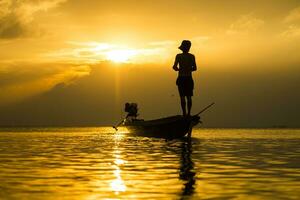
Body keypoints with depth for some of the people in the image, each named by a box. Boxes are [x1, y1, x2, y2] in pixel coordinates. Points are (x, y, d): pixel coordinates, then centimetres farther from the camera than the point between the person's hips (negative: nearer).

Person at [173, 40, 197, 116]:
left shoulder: (179, 56, -7)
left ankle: (184, 113, -2)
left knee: (182, 97, 1)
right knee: (189, 97, 8)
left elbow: (174, 67, -13)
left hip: (181, 78, -2)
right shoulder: (192, 56, 0)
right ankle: (189, 113, 10)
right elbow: (194, 68, 2)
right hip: (189, 78, 2)